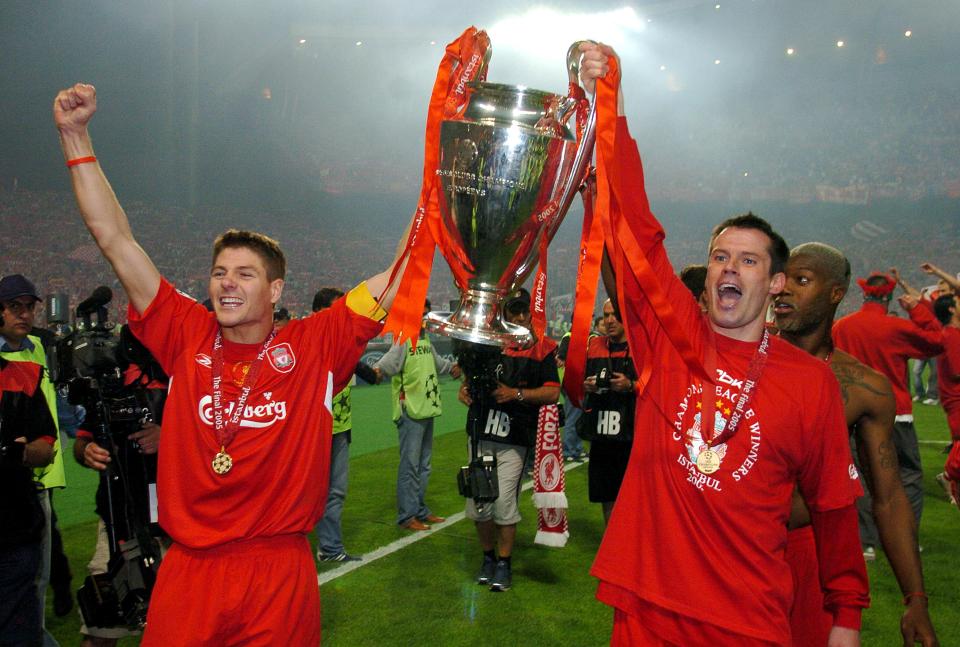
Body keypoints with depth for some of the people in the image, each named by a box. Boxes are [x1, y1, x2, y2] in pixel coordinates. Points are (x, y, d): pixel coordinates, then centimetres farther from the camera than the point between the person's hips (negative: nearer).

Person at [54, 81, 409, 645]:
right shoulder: (188, 336, 1)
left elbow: (399, 277, -6)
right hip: (188, 569, 2)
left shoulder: (314, 346, -4)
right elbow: (116, 241, 2)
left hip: (280, 574, -1)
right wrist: (76, 135, 1)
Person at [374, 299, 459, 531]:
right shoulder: (403, 340, -13)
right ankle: (407, 515, 3)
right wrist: (378, 369, -52)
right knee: (410, 464, -6)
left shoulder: (425, 339, 13)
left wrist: (451, 366, 46)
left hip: (427, 410, 9)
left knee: (424, 465, 16)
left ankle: (420, 510, 28)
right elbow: (390, 359, -32)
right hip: (410, 412, -9)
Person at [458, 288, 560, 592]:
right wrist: (465, 388, 2)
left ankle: (504, 563, 14)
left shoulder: (542, 348, -1)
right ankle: (488, 558, 28)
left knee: (504, 504, -6)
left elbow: (552, 393, -6)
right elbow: (470, 372, 23)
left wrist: (517, 394, -16)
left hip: (514, 440, -4)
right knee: (477, 503, 8)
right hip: (480, 434, 4)